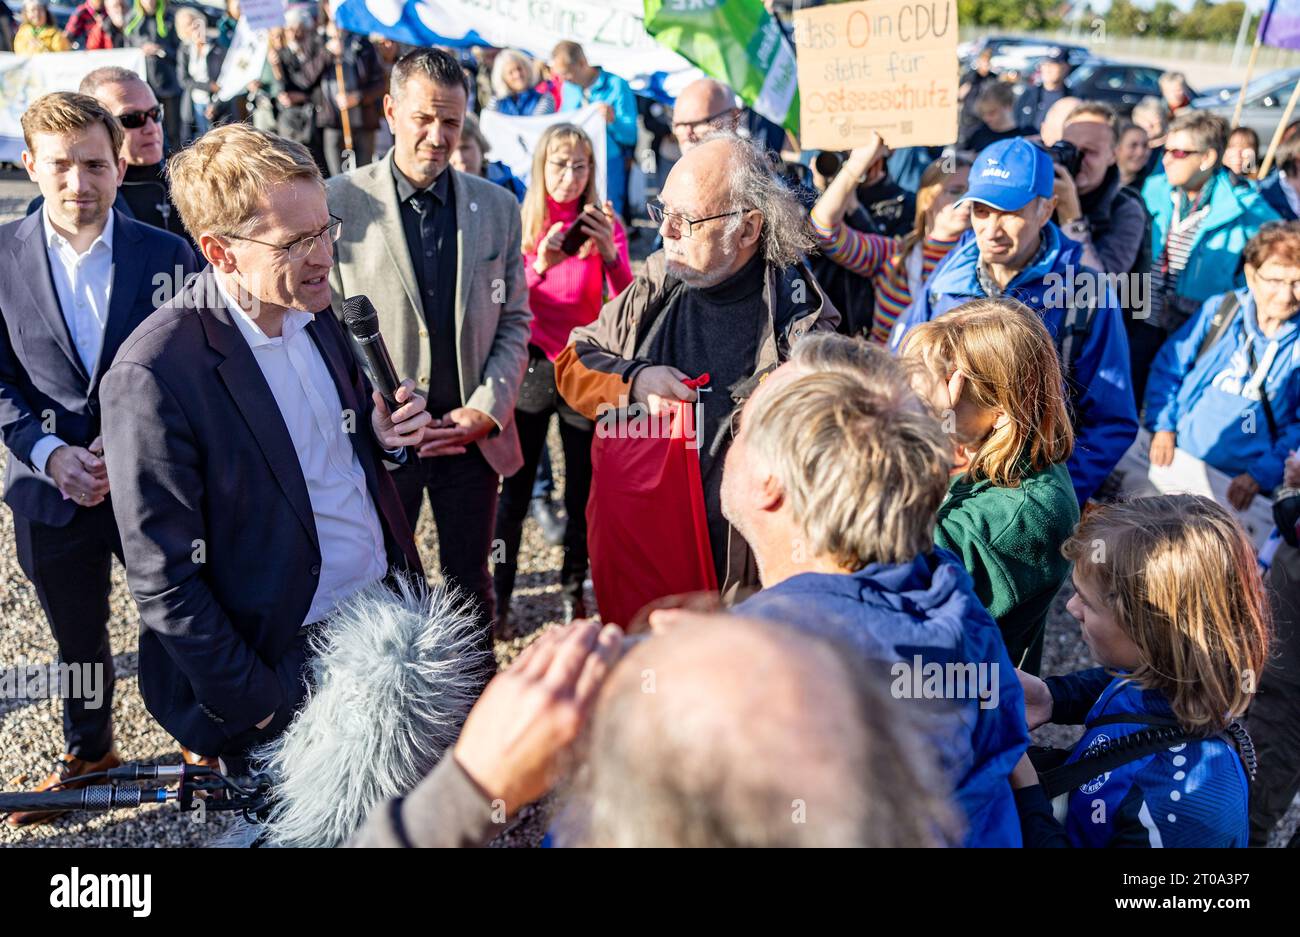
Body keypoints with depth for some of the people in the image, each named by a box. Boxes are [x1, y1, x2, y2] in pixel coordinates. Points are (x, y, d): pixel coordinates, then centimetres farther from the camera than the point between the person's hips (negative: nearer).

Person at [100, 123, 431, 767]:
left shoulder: (313, 309, -2)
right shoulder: (154, 374, -23)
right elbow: (165, 585, -18)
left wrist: (384, 435, -8)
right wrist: (261, 709, -14)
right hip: (289, 667, -6)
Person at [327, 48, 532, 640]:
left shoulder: (498, 207, 4)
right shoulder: (339, 202, -5)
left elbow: (514, 321, 6)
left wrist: (486, 410, -7)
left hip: (473, 434, 2)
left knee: (471, 586, 15)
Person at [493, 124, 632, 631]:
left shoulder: (604, 223, 0)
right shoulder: (519, 222, 2)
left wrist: (610, 255, -29)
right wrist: (539, 265, -25)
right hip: (531, 366, 0)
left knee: (583, 488, 5)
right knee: (515, 488, 1)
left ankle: (574, 589, 21)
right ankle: (499, 594, 14)